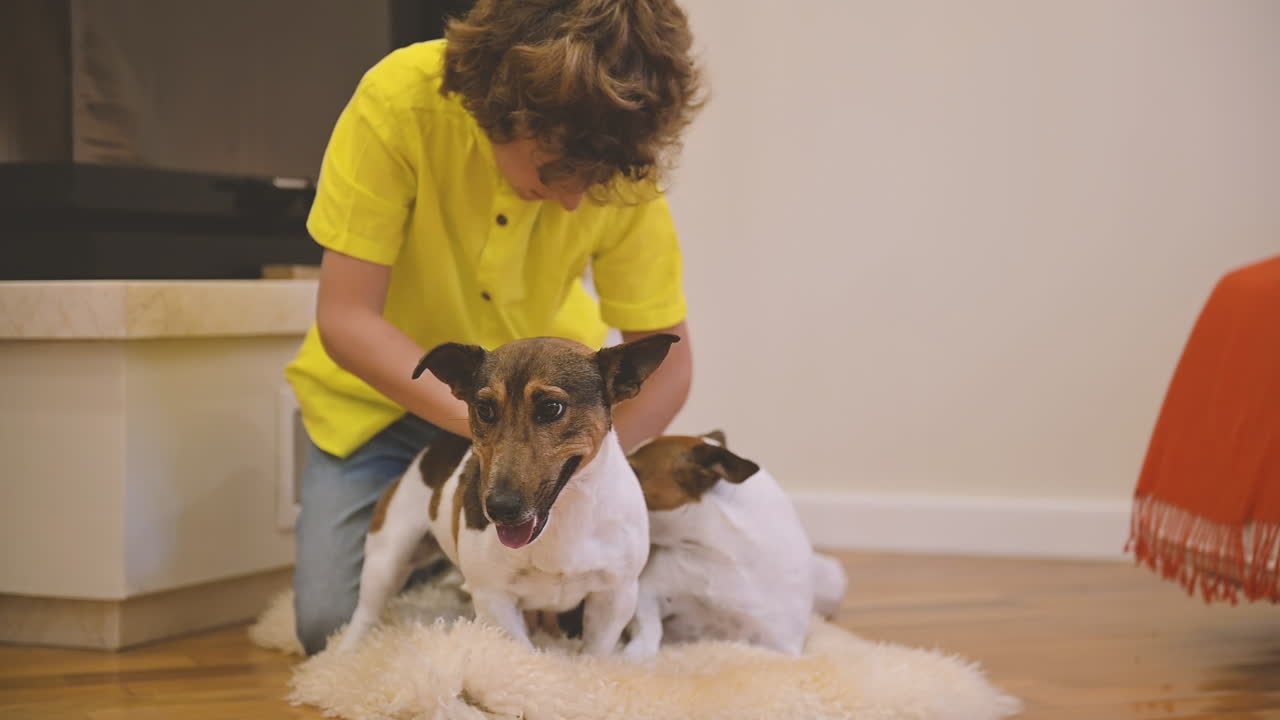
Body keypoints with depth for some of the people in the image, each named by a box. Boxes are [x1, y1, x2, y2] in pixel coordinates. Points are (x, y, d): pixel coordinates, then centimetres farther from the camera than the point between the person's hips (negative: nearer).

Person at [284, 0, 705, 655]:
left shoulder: (619, 160, -23)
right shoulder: (401, 102, -30)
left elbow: (667, 362, -15)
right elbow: (345, 320, -29)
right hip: (387, 388, -1)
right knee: (335, 623, -14)